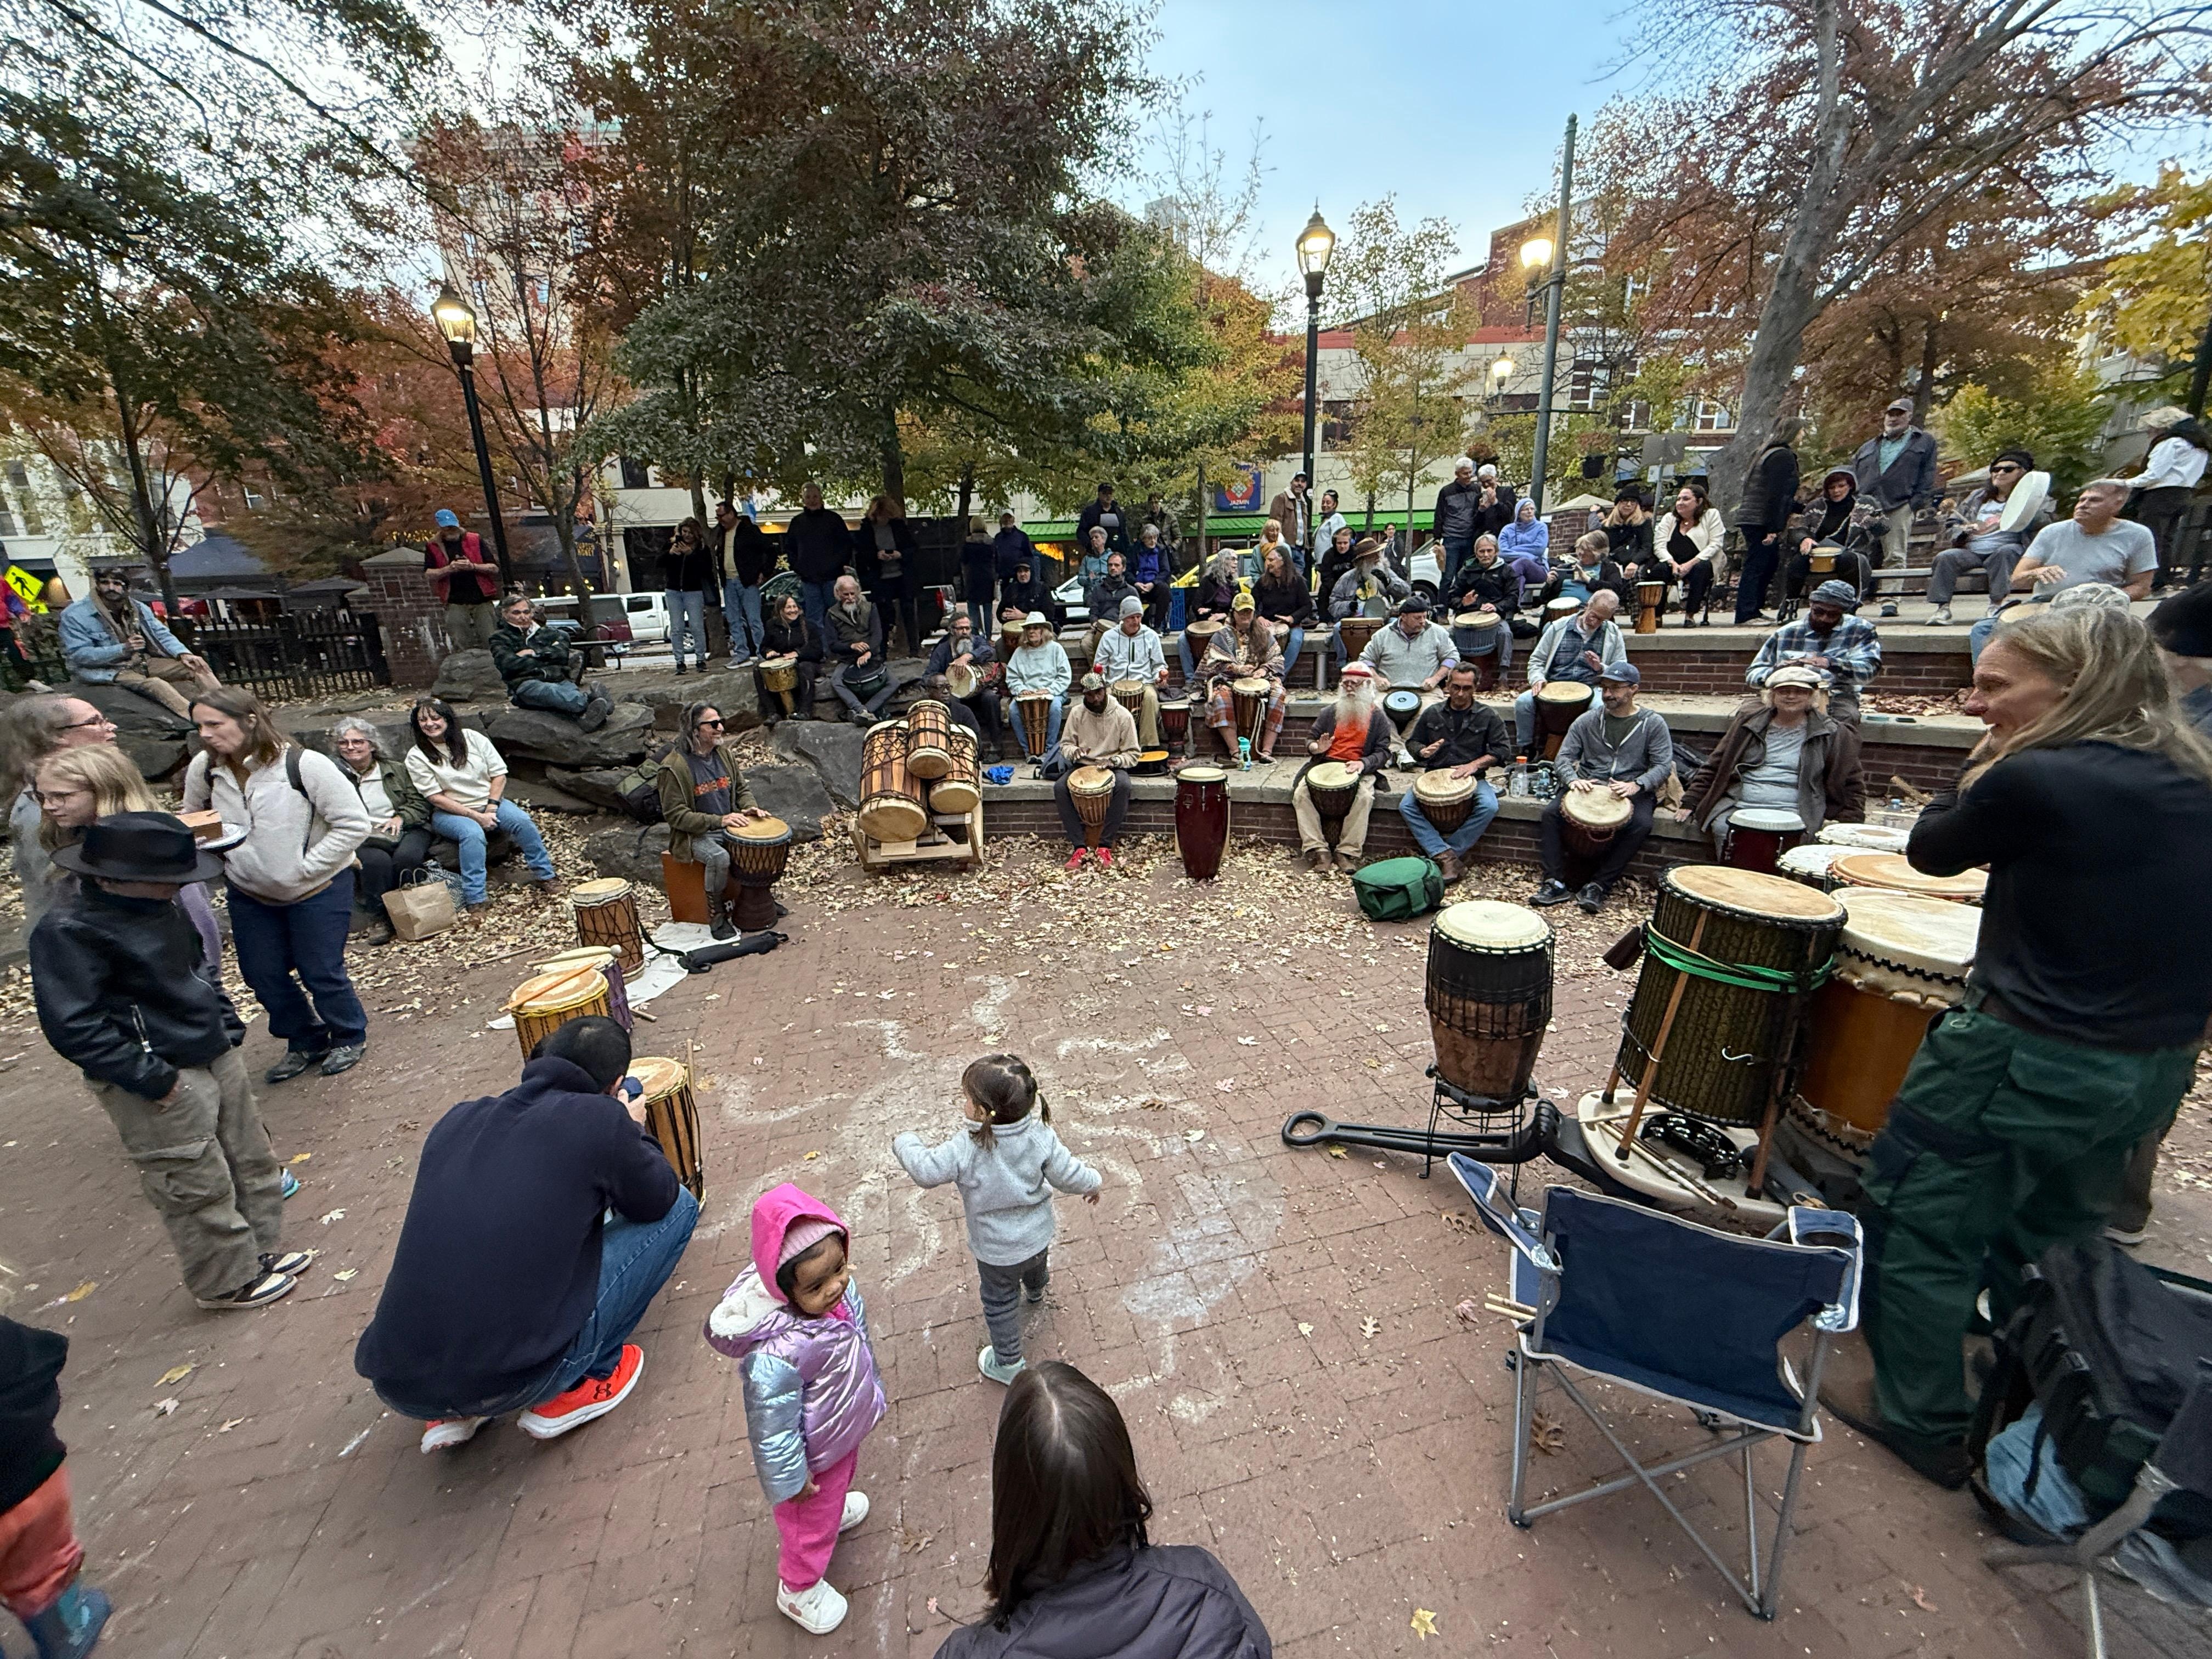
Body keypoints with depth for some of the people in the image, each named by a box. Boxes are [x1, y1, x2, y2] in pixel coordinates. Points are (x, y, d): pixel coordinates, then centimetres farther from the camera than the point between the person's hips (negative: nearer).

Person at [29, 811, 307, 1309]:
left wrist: (228, 1026, 12)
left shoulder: (161, 909, 5)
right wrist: (152, 1079, -20)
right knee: (199, 1188, 5)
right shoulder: (67, 931, -20)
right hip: (161, 1087, -8)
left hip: (217, 1059, 8)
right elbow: (74, 1026, -21)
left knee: (251, 1160, 19)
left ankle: (258, 1250, 36)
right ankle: (227, 1282, 23)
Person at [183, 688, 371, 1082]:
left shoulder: (304, 765, -22)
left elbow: (354, 825, -20)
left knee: (320, 973, 2)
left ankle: (350, 1037, 26)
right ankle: (306, 1042, 34)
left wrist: (306, 868, -18)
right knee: (262, 975, 14)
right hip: (249, 894, 6)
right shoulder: (204, 768, -5)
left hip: (318, 890, -6)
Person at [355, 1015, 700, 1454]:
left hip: (397, 1386, 6)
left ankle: (451, 1415, 21)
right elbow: (660, 1200, 7)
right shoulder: (601, 1120, -9)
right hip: (504, 1385, -6)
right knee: (678, 1209, 6)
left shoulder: (457, 1119, 8)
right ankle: (579, 1385, 9)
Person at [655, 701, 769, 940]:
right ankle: (716, 917, -13)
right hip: (695, 835, -6)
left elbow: (742, 788, 18)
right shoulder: (675, 767, -16)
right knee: (719, 858, -34)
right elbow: (675, 815, -17)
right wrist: (718, 821, -26)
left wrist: (750, 807, -6)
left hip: (729, 825, 6)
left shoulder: (724, 753, 5)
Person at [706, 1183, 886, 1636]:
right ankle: (798, 1589, 55)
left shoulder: (838, 1287, -26)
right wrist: (790, 1479, -13)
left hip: (845, 1426, 6)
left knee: (843, 1477, 37)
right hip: (813, 1453, -6)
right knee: (811, 1519, 25)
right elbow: (772, 1427, -29)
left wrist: (869, 1389, 13)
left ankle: (832, 1509, 70)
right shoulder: (777, 1355, -48)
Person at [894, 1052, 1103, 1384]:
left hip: (997, 1250, -5)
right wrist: (1093, 1183, 5)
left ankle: (1007, 1364, 41)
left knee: (1000, 1303, 22)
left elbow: (924, 1171, -29)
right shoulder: (1040, 1136, -25)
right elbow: (1069, 1175, -17)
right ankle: (1035, 1292, 70)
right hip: (1039, 1236, 5)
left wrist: (906, 1143, -8)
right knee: (1036, 1268, 37)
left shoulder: (965, 1149, -36)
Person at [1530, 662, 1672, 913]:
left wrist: (1636, 785, -24)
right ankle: (1556, 884, -21)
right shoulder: (1587, 721, 6)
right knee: (1551, 812, -24)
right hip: (1588, 786, 2)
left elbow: (1663, 766, -4)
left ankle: (1598, 886, -21)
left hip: (1633, 790, -2)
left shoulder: (1653, 725, 2)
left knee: (1641, 824, -32)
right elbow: (1564, 758, 2)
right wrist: (1573, 779, -20)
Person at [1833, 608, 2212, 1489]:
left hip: (2025, 1058, -8)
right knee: (2047, 1240, 27)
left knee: (1920, 1230, 9)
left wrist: (1988, 761, -1)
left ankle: (1924, 1423, 23)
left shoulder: (2033, 781, -21)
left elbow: (1929, 851, -5)